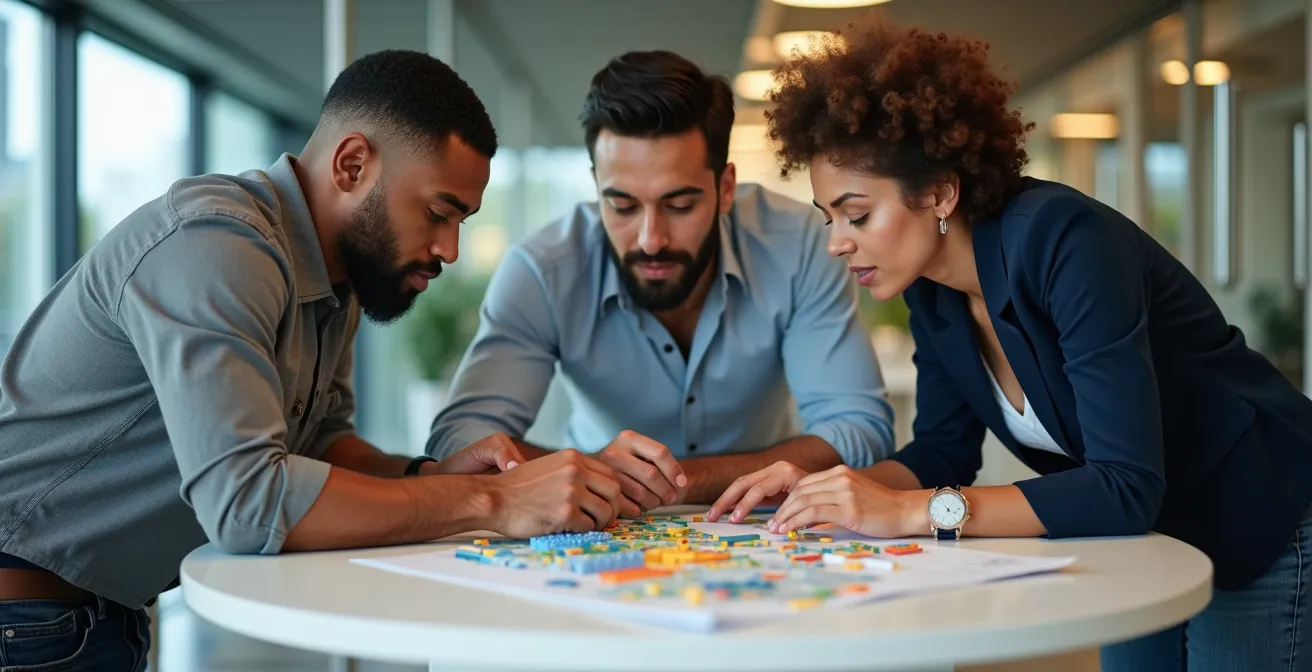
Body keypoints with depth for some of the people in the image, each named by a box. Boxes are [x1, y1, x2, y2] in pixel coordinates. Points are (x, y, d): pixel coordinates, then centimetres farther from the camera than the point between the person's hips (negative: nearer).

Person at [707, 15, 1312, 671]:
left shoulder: (1063, 241, -31)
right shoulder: (930, 286, -8)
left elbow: (1126, 487, -36)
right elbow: (944, 450, 1)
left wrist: (914, 512, -39)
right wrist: (823, 487, -17)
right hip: (1146, 543, 7)